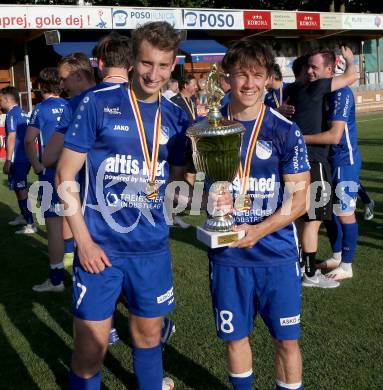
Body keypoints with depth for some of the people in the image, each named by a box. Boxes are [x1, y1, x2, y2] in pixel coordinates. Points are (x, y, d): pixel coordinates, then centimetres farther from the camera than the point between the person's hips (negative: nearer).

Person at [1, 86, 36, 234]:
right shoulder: (23, 114, 14)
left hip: (17, 159, -9)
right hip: (26, 157, 9)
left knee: (21, 190, -5)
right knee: (20, 188, 23)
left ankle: (30, 225, -4)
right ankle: (23, 216, 38)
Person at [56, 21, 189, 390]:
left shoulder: (176, 117, 4)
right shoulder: (98, 103, -8)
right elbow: (65, 173, -7)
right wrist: (83, 240, -13)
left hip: (152, 247, 4)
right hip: (101, 245, -4)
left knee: (148, 334, 20)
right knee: (91, 347, 5)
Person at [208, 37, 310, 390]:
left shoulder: (285, 131, -6)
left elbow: (299, 200, -7)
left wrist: (257, 231, -19)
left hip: (277, 252, -1)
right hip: (227, 253, 2)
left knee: (286, 340, 7)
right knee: (235, 336, 14)